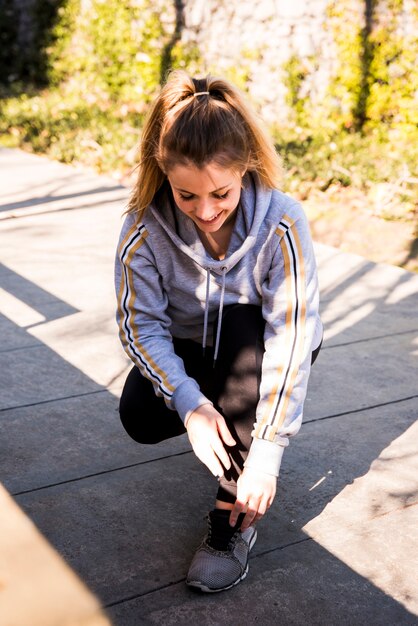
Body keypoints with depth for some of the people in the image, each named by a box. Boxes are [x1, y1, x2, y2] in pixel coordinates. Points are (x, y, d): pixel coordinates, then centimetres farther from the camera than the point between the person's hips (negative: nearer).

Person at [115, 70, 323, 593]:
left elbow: (291, 337, -32)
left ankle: (233, 514, -27)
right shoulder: (146, 225, -23)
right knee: (139, 417, -25)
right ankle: (222, 407, 11)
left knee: (242, 322, -35)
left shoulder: (281, 223, -29)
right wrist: (191, 404, -38)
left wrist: (267, 452, -37)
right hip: (191, 352, 2)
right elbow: (141, 324, -22)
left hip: (257, 352, -1)